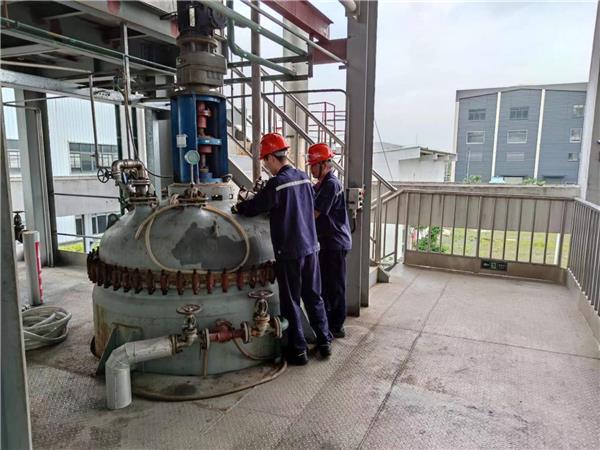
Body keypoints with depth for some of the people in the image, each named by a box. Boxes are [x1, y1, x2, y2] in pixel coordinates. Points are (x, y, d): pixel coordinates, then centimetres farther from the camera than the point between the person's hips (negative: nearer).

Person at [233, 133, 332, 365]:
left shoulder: (276, 183, -17)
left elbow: (253, 208, -9)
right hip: (310, 247, 7)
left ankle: (298, 350, 16)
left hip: (288, 252, -6)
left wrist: (236, 207, 13)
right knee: (314, 296, 17)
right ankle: (325, 342, 26)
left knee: (291, 303, 6)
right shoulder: (304, 177, 5)